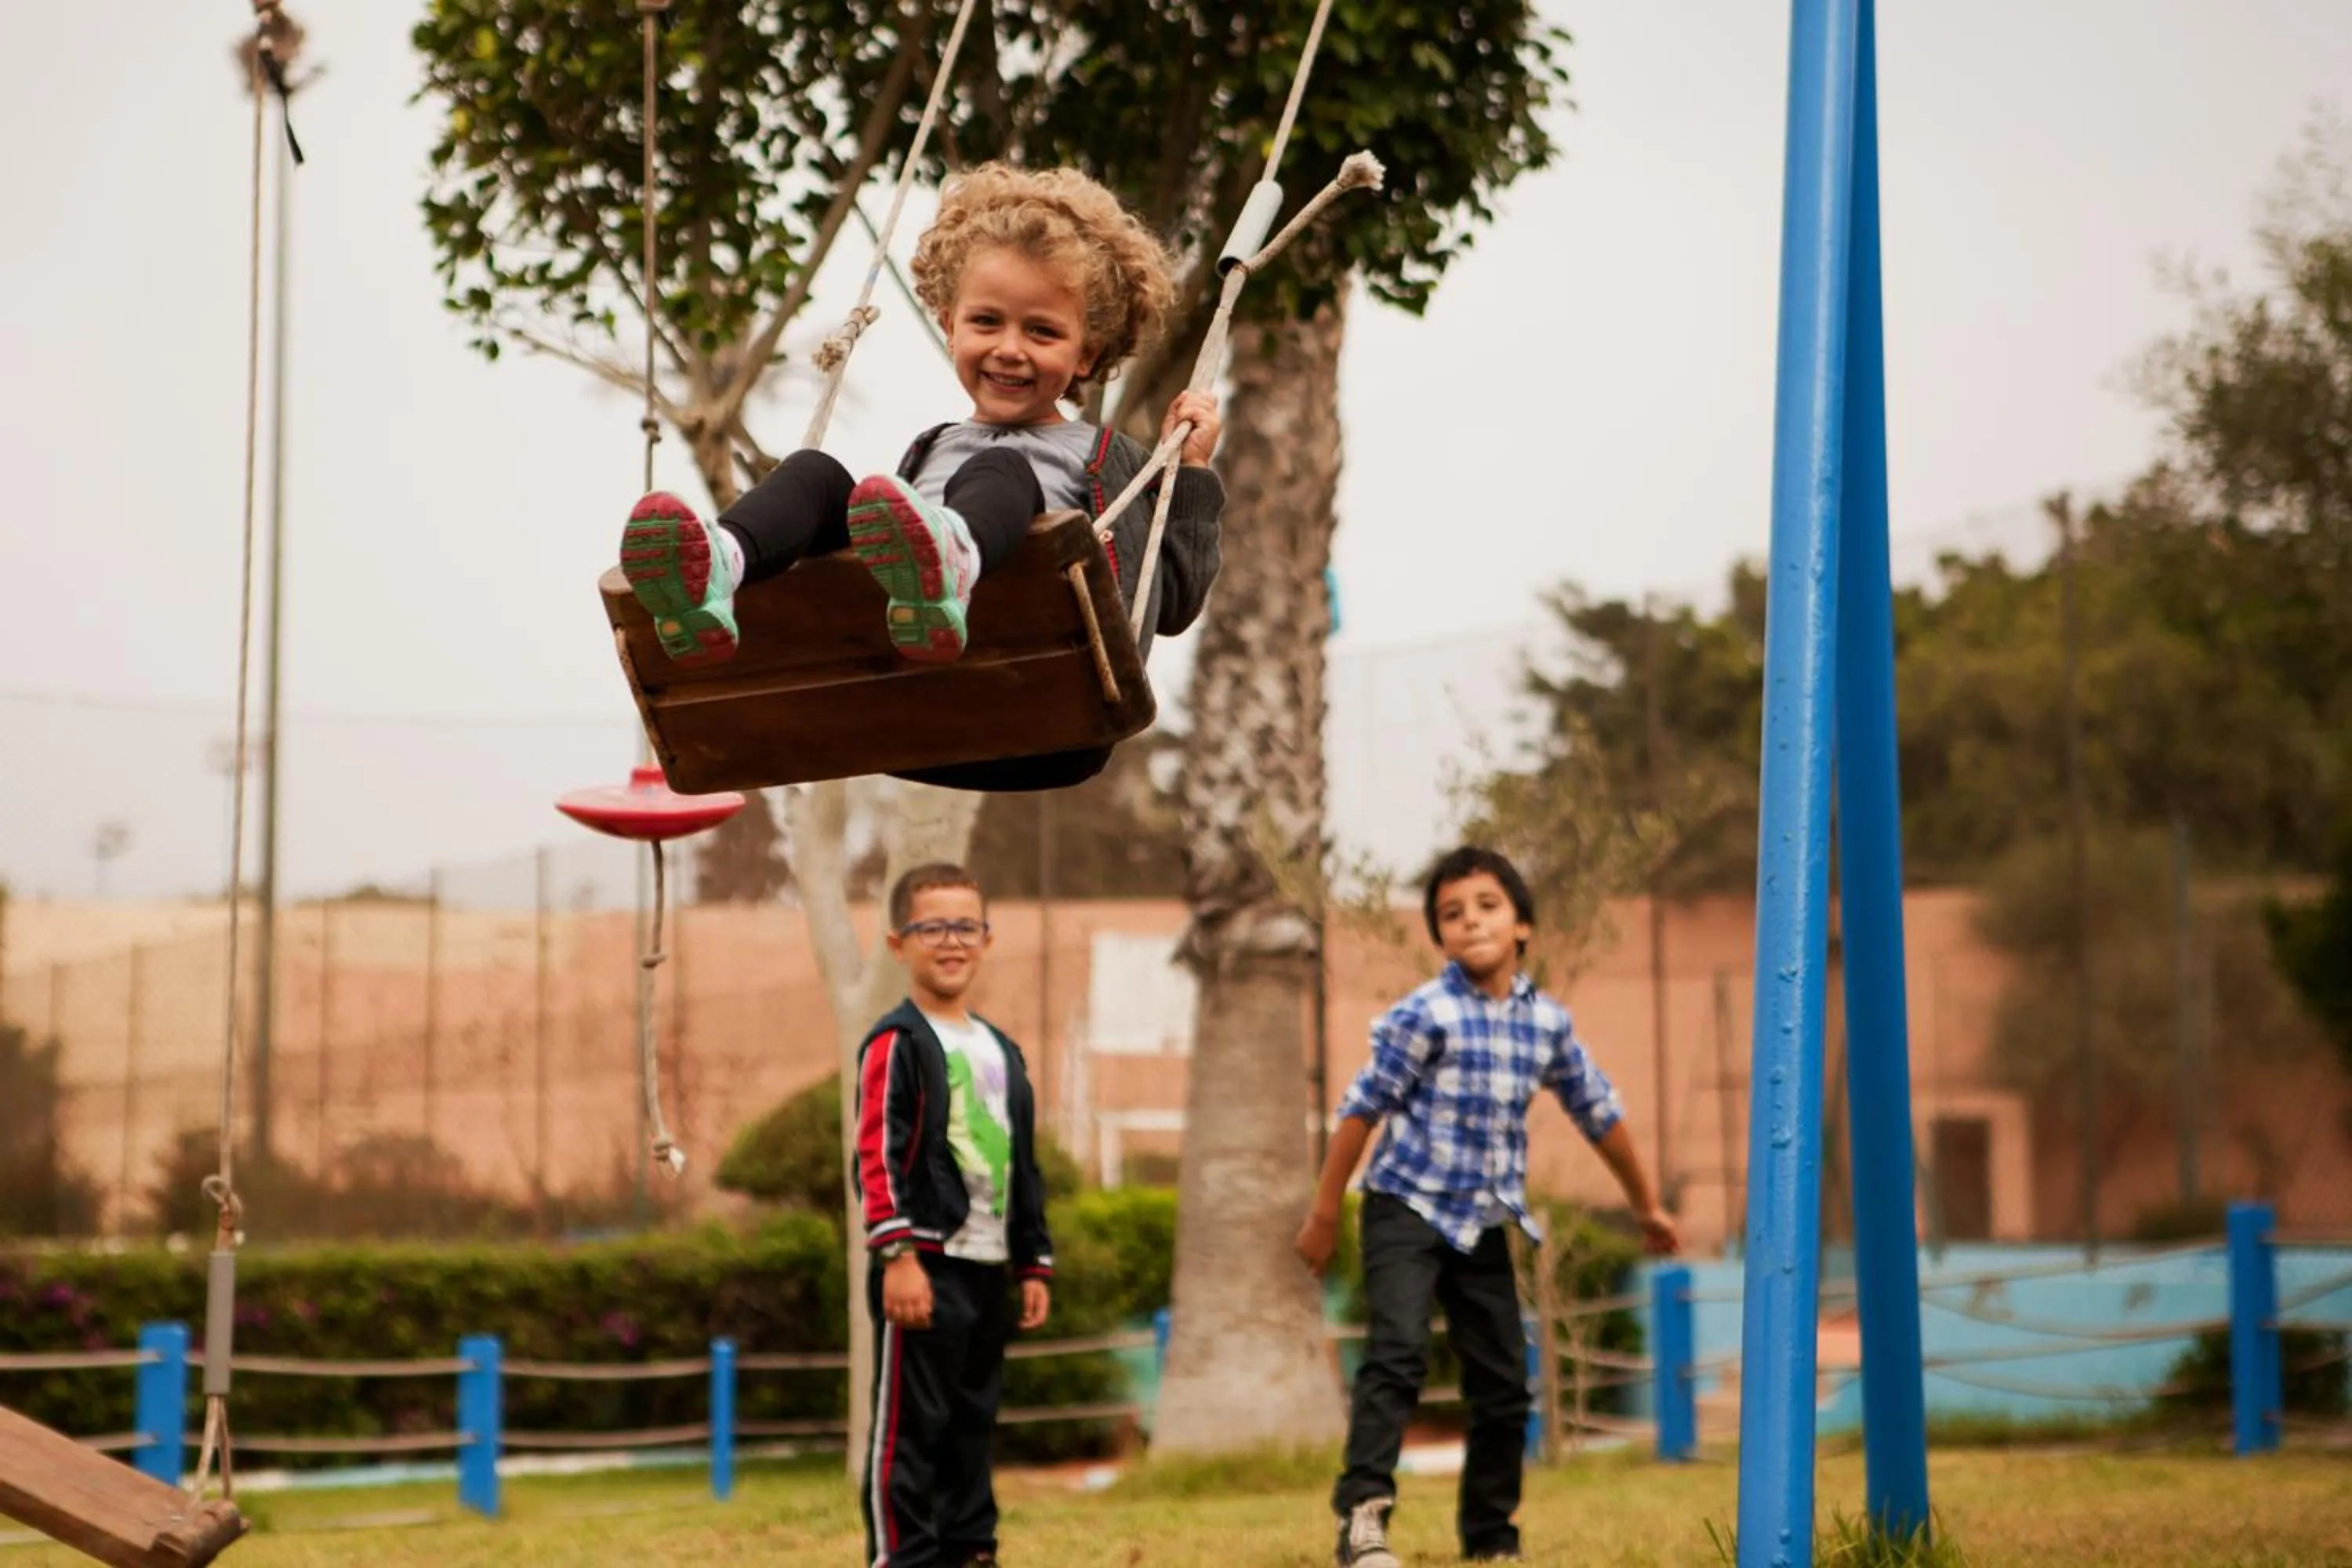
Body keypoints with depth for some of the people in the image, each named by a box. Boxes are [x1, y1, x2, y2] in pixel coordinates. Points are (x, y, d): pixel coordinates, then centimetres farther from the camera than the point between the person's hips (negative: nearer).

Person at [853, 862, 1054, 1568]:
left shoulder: (1001, 1051, 17)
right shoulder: (897, 1042, -7)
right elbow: (879, 1155, -14)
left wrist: (1033, 1263, 17)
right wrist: (897, 1254, -22)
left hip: (989, 1270, 8)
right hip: (926, 1267, -8)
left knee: (974, 1423, 13)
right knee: (911, 1424, -6)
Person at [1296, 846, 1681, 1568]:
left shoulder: (1548, 1022, 3)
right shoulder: (1424, 1015, -12)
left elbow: (1598, 1111, 15)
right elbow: (1362, 1108, -8)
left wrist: (1647, 1206, 23)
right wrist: (1323, 1215, -6)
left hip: (1484, 1224, 5)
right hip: (1409, 1209, -5)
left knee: (1504, 1383, 7)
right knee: (1398, 1353, -23)